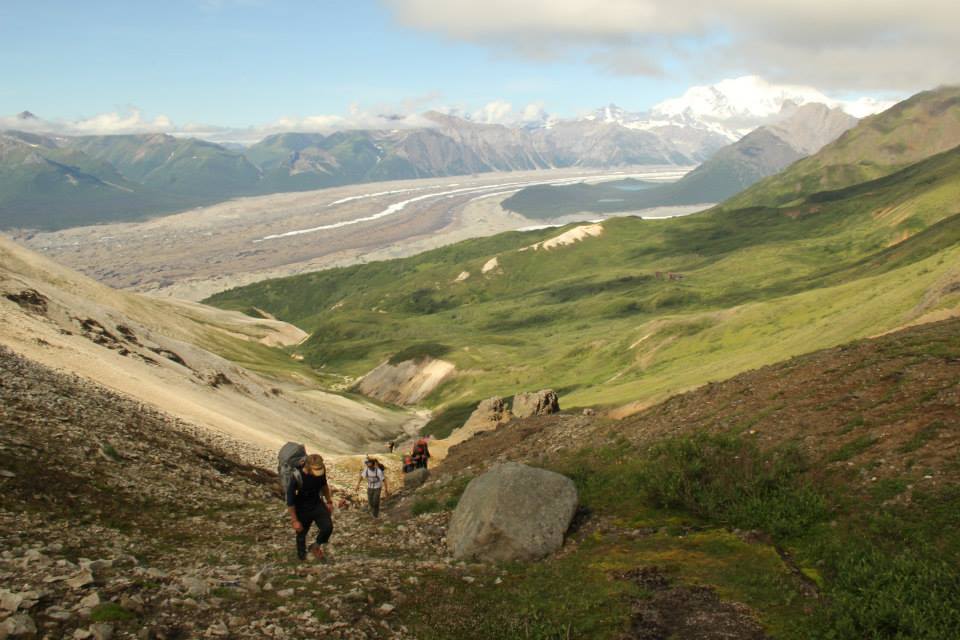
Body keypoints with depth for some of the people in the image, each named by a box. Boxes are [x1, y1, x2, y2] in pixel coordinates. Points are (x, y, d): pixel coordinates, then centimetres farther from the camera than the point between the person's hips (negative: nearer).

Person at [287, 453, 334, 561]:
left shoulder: (321, 470, -17)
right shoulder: (297, 477, -31)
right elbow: (290, 501, -21)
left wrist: (329, 502, 12)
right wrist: (294, 520, -16)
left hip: (317, 505, 3)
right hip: (302, 509, -3)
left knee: (328, 527, -15)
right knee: (301, 534, 12)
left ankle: (316, 547, 13)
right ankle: (302, 557, 39)